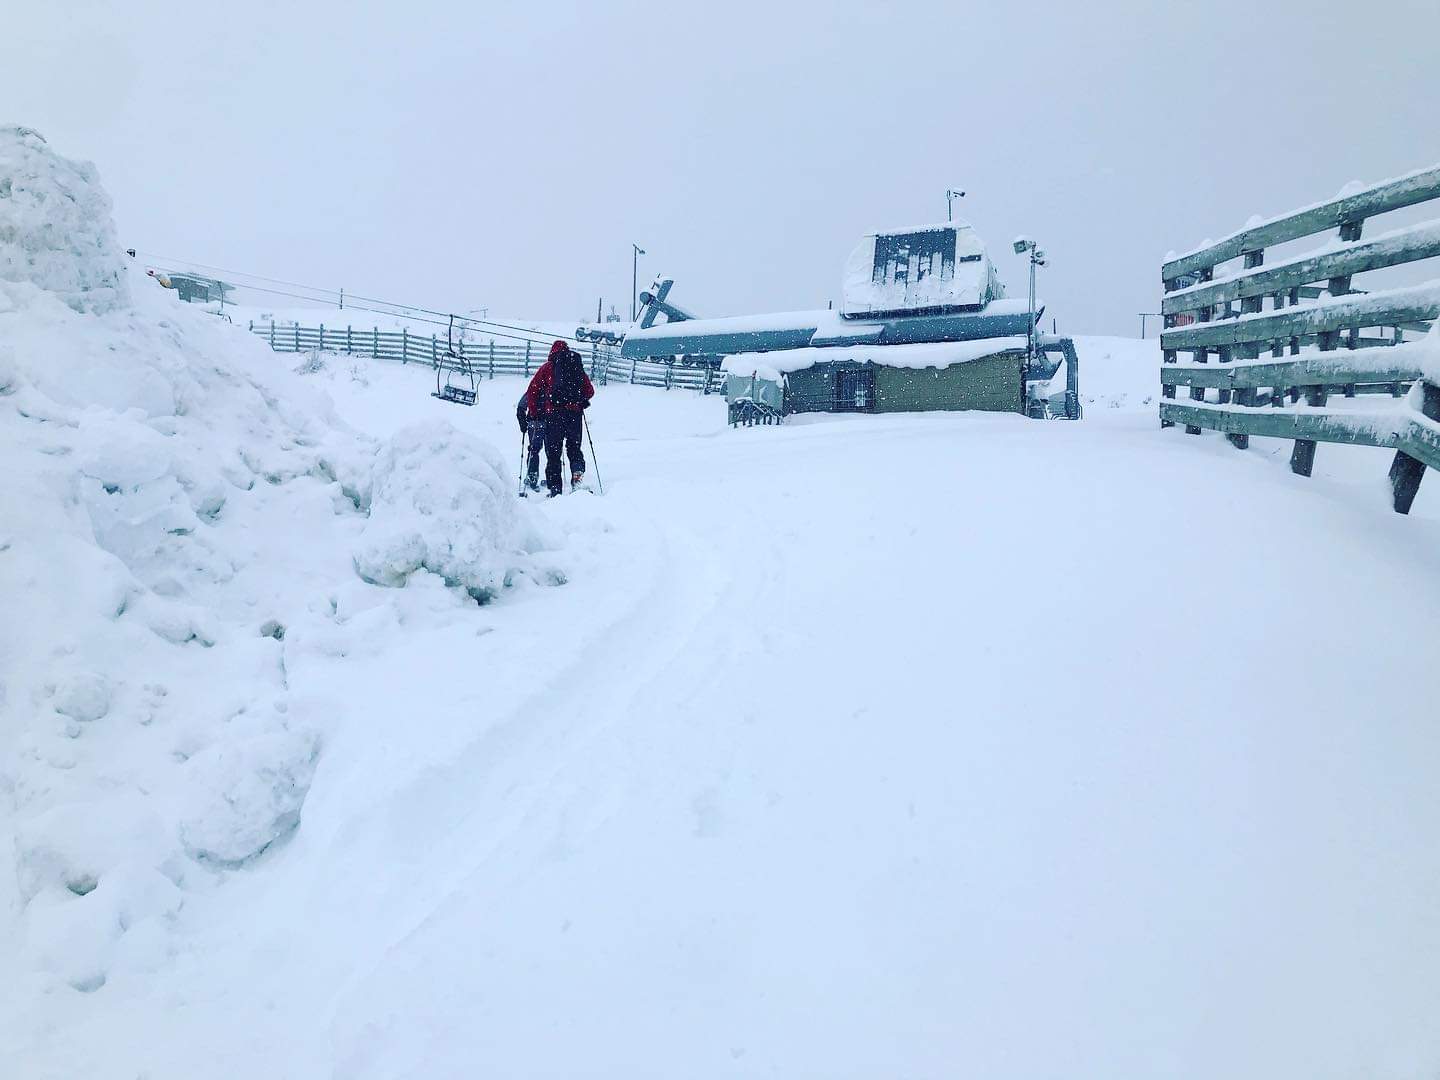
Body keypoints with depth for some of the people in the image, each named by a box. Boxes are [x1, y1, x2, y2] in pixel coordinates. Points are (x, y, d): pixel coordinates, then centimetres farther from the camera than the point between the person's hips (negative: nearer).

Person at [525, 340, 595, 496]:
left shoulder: (547, 367, 9)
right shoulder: (577, 366, 14)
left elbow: (532, 391, 4)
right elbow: (590, 391, 15)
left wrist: (533, 413, 13)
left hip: (553, 413, -2)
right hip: (575, 412, 2)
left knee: (553, 451, 4)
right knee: (574, 447, 16)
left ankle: (555, 489, -2)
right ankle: (578, 469, -14)